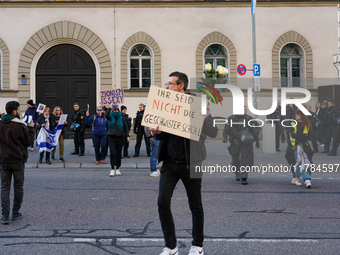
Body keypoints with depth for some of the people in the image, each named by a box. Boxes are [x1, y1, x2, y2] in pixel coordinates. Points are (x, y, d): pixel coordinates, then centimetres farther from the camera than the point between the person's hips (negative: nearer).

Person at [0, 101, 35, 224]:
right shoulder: (20, 126, -12)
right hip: (18, 160, -3)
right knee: (18, 187, 11)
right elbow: (28, 142, -3)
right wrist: (31, 128, 8)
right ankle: (15, 213, 18)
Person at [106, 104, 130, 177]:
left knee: (119, 153, 8)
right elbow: (106, 116, -22)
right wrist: (110, 107, -17)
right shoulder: (111, 116, 2)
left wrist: (127, 135, -5)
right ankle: (112, 169, -7)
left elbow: (126, 126, 5)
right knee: (112, 153, -14)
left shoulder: (121, 117, 4)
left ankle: (118, 168, 22)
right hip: (111, 137, -2)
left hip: (119, 137, 2)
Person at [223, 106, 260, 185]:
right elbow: (226, 129, 2)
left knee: (245, 160, -12)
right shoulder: (232, 118, 2)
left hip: (246, 143, -1)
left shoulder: (249, 119, 3)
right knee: (235, 160, 13)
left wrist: (257, 142, 9)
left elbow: (254, 131, 8)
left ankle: (243, 178, -11)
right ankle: (238, 174, 35)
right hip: (235, 143, 1)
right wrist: (225, 138, -14)